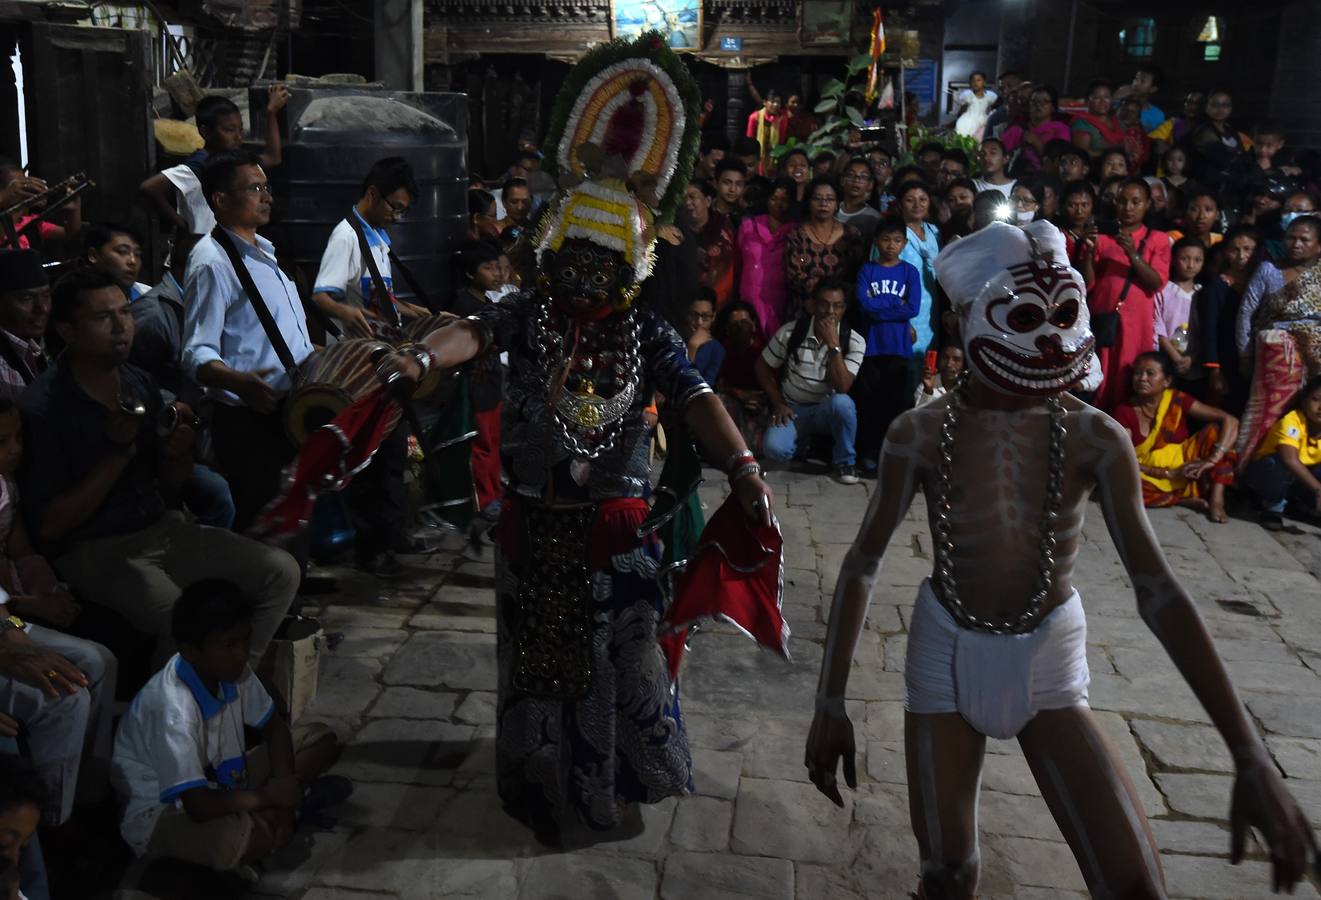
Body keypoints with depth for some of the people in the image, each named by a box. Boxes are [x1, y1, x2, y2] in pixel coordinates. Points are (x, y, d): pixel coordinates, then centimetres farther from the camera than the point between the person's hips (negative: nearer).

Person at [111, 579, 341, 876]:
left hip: (218, 781, 8)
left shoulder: (232, 670, -11)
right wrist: (268, 797, -22)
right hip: (160, 812, -8)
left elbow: (274, 727, 5)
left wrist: (282, 791, -11)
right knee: (248, 839, -39)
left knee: (320, 738, 1)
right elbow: (199, 806, -36)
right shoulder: (173, 707, -33)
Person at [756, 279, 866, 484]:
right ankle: (807, 442, 9)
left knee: (842, 402, -38)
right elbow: (763, 367, 2)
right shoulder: (790, 332, -11)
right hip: (792, 409, 1)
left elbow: (842, 387, -24)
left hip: (828, 410, -1)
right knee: (774, 449, -29)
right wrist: (778, 404, -7)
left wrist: (833, 345, -29)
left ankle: (845, 461, -12)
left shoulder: (855, 342, -13)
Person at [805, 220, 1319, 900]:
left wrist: (1250, 756, -16)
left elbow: (1156, 589, -13)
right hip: (945, 657, 0)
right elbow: (863, 563, -7)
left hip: (1049, 664, 1)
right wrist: (831, 701, -12)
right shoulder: (920, 434, -14)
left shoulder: (1096, 440, -13)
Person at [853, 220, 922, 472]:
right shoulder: (866, 270, 3)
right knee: (868, 401, 2)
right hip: (871, 344, 0)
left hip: (898, 346, 0)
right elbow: (864, 305, -11)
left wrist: (877, 306, -9)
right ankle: (868, 453, 12)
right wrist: (895, 303, -9)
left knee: (896, 401, 5)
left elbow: (914, 308, -8)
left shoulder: (910, 272, 4)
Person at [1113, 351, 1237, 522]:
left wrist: (1212, 460, -25)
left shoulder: (1178, 400, -5)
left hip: (1187, 466, 1)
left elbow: (1230, 421, -11)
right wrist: (1170, 474, -22)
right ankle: (1186, 499, -17)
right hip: (1152, 477, -1)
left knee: (1215, 429, -15)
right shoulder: (1124, 411, -7)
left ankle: (1216, 498, -22)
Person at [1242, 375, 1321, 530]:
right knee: (1277, 464, -39)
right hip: (1266, 473, -6)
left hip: (1299, 479, 6)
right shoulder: (1292, 421, -27)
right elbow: (1290, 460, -42)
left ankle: (1303, 506, 2)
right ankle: (1274, 507, -14)